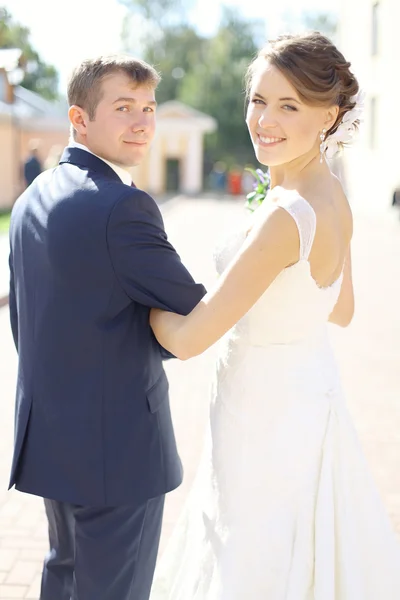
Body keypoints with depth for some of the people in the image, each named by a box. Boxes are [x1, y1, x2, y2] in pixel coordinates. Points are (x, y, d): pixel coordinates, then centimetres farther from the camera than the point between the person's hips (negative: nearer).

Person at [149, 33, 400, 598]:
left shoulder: (286, 217, -28)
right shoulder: (334, 198, 0)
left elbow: (186, 338, -24)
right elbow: (341, 311, 15)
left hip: (269, 418, -9)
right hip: (308, 398, 9)